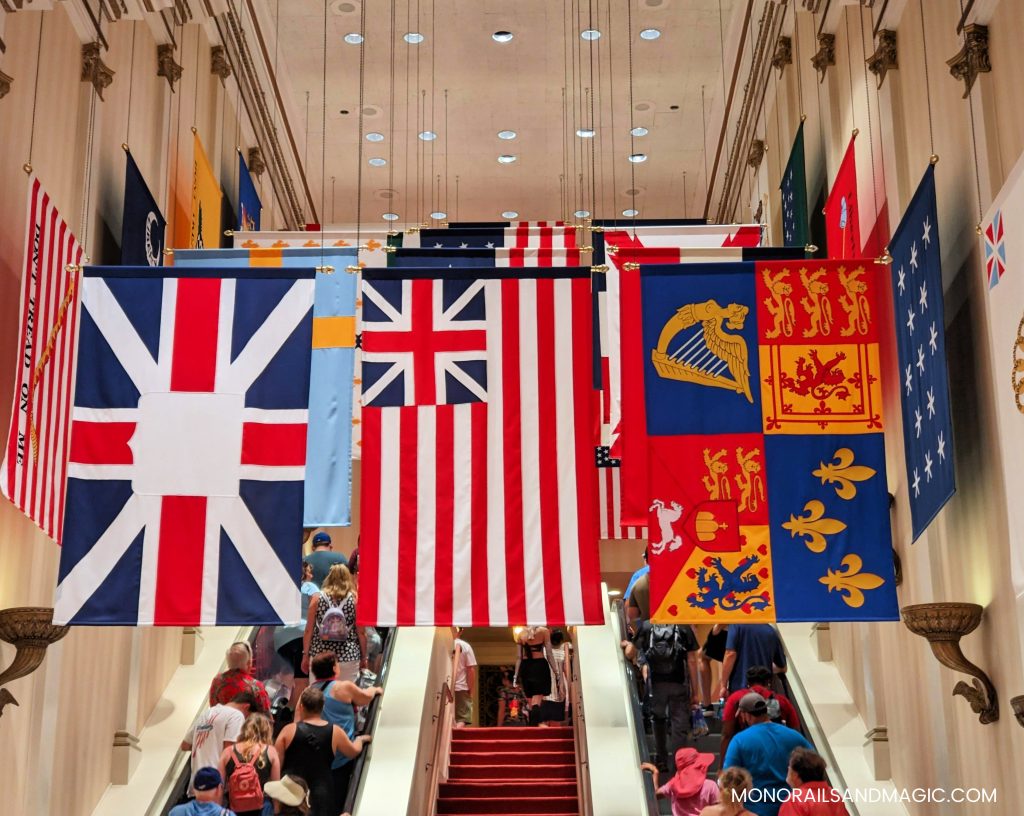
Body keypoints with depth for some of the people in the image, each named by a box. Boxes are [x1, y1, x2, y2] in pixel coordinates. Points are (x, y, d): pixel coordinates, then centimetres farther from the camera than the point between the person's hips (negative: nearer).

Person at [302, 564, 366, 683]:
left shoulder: (317, 598, 2)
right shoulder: (355, 599, -1)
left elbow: (308, 631, 2)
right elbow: (361, 632, 0)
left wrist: (305, 655, 10)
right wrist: (363, 657, 10)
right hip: (348, 657, -1)